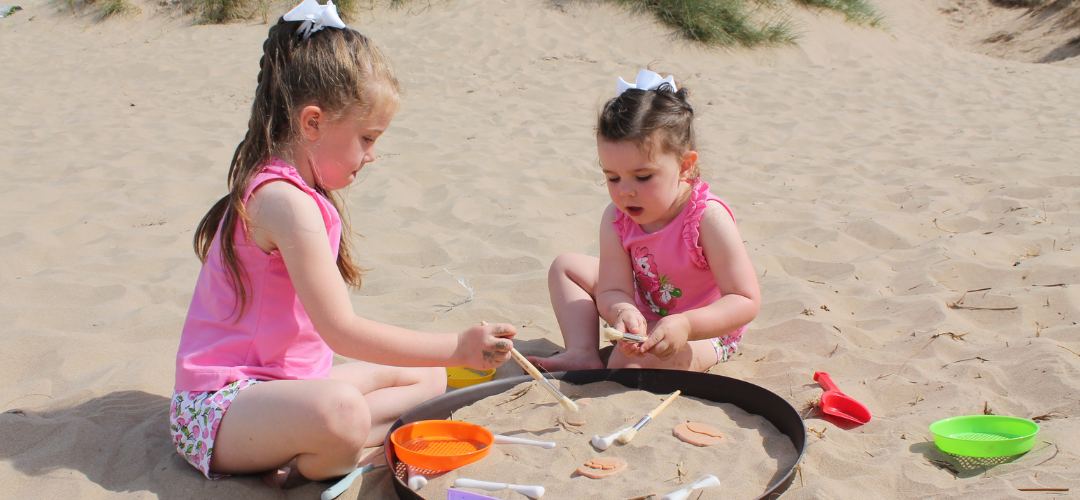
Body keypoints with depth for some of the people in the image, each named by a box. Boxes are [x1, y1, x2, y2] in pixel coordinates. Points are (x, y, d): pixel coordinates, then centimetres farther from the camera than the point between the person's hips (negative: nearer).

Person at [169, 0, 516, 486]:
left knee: (426, 378, 13)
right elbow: (342, 331, -24)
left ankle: (304, 453, -6)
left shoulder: (291, 189, 12)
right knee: (341, 411, -42)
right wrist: (458, 347, -20)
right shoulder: (286, 202, -21)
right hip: (221, 404, -11)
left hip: (288, 381, 11)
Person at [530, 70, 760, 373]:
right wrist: (622, 311, -43)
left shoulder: (708, 218, -30)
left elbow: (747, 301, -29)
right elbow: (612, 291, -16)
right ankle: (584, 354, -6)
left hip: (704, 330, -7)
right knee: (566, 266, 8)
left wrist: (685, 324, -44)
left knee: (628, 361, -35)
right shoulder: (617, 218, -14)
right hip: (644, 315, 7)